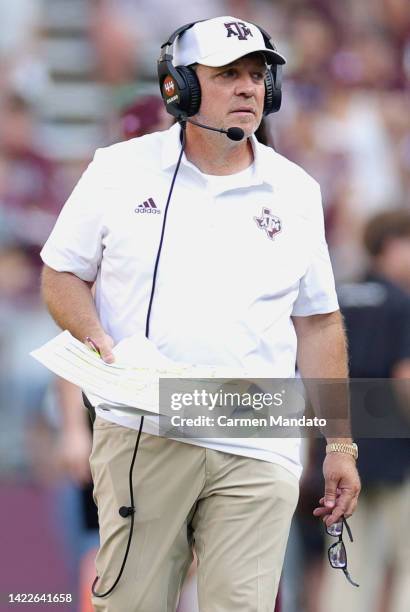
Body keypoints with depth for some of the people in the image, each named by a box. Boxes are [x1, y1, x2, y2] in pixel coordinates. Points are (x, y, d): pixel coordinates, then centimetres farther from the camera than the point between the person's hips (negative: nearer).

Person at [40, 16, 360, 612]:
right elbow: (62, 274, 10)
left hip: (257, 455, 1)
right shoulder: (120, 169, 5)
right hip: (140, 436, -1)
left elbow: (318, 324, 15)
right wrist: (98, 343, -11)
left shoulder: (294, 192, 11)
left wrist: (341, 446, 12)